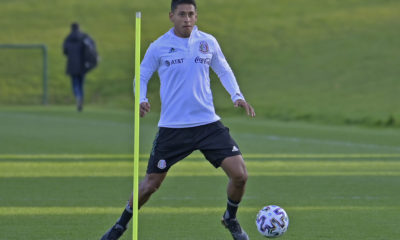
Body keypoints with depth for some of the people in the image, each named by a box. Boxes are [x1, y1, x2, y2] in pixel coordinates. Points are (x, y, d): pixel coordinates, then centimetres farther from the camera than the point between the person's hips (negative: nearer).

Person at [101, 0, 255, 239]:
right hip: (172, 127, -2)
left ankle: (231, 219, 18)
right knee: (151, 183, 4)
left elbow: (224, 71, 16)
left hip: (208, 123, 2)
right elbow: (142, 76, 7)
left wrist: (237, 96, 1)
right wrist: (141, 99, -12)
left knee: (239, 174, -10)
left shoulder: (208, 42, 3)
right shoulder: (159, 47, -3)